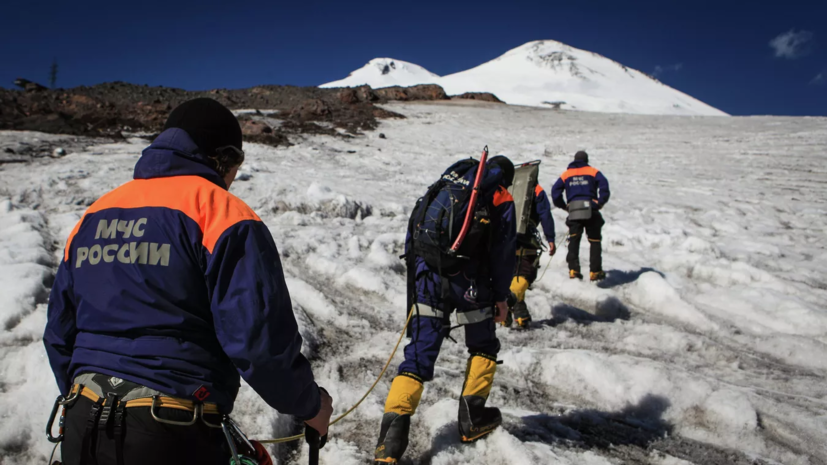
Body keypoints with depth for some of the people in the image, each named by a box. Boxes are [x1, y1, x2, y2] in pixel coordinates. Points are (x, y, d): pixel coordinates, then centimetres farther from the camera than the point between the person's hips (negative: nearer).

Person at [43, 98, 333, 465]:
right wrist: (309, 405, -2)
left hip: (83, 429, 6)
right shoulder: (223, 214, -11)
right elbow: (260, 336, -18)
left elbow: (59, 333, 17)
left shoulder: (94, 215, 11)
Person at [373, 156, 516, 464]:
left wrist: (414, 281, 21)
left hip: (429, 278, 3)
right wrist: (501, 296, 10)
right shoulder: (501, 199, 8)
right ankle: (472, 418, 25)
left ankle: (393, 435, -7)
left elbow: (412, 234, 16)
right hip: (470, 283, -3)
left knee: (420, 354, 3)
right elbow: (503, 251, 1)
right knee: (483, 346, 22)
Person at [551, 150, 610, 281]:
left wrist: (564, 206, 10)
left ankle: (573, 269, -8)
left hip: (574, 212, 1)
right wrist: (600, 203, -3)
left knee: (574, 241, 4)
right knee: (595, 241, 7)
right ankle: (595, 271, 6)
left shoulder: (566, 174, 15)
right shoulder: (593, 172, 9)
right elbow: (604, 185, -7)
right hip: (591, 211, -1)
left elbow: (555, 191, 4)